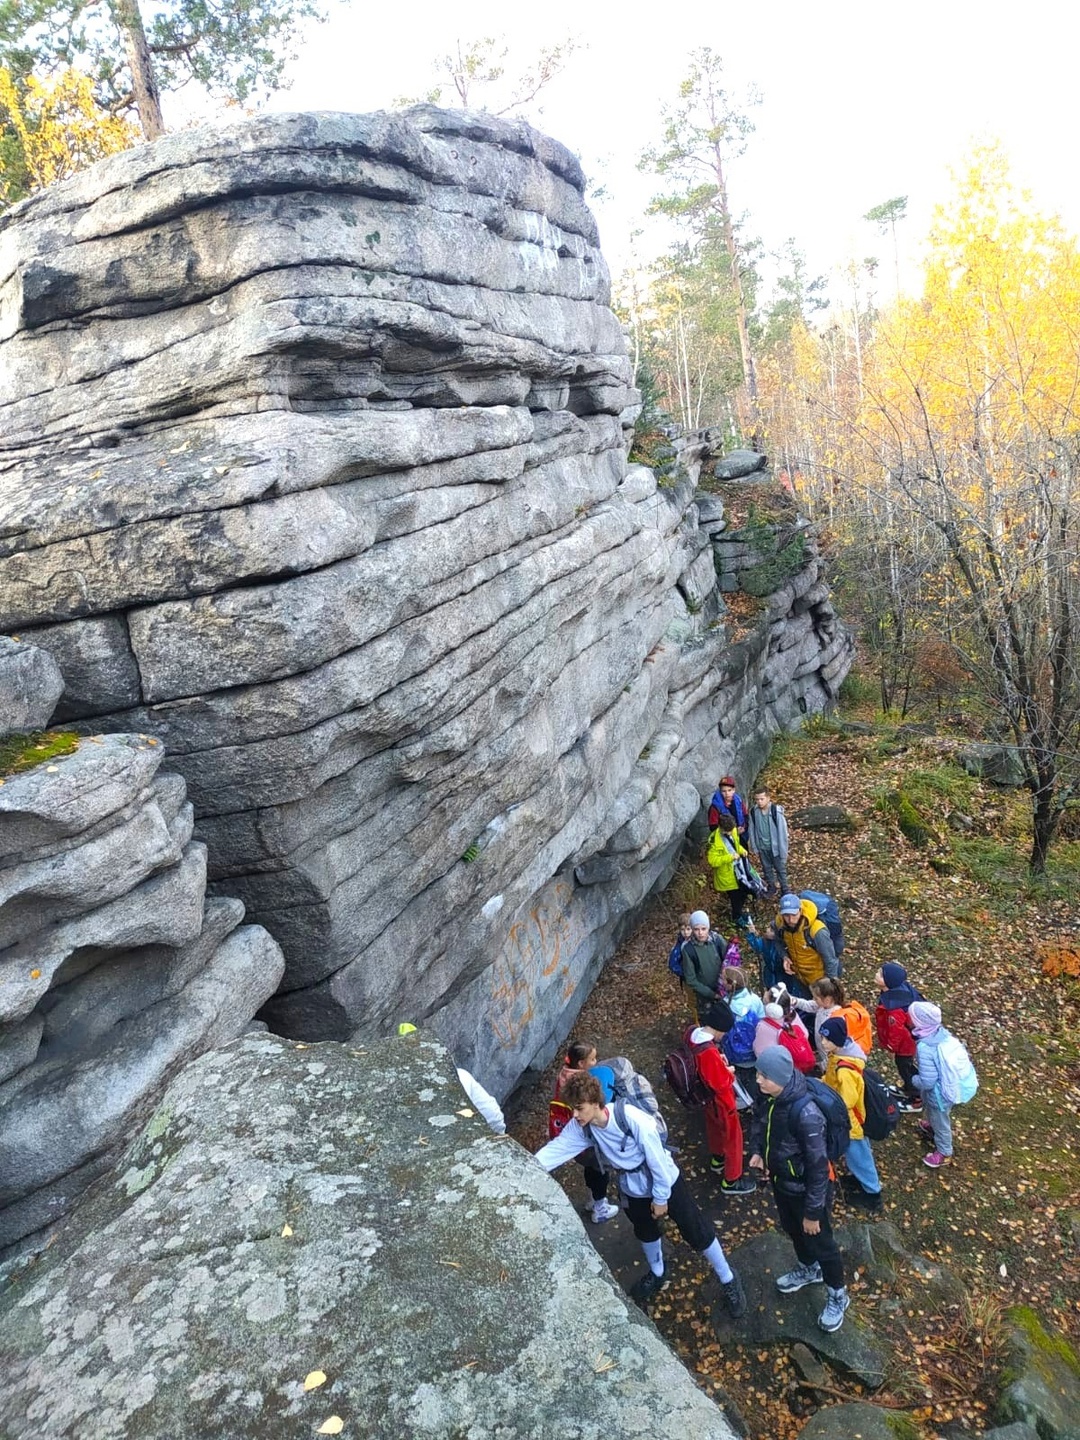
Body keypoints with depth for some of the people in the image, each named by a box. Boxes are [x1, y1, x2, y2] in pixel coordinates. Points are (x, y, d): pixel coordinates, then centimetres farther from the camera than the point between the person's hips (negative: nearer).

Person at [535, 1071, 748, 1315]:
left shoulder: (632, 1118, -37)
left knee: (697, 1233, 6)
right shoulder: (581, 1127, -21)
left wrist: (661, 1197, -15)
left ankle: (728, 1280, 29)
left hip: (665, 1181, -5)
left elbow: (656, 1158, -27)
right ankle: (657, 1273, 55)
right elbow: (555, 1149, -20)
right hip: (633, 1189, 5)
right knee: (645, 1232, 27)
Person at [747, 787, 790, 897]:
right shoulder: (753, 811, -12)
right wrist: (754, 848, 2)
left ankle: (785, 891, 32)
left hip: (775, 847, -4)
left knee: (780, 870, 14)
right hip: (762, 847, 4)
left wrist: (783, 851, -14)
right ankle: (772, 888, 43)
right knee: (767, 869, 22)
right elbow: (751, 830, -1)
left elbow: (782, 832, -17)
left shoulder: (776, 812, -24)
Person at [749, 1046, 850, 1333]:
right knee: (792, 1229, 30)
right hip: (781, 1181, 7)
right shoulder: (768, 1097, -15)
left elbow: (818, 1165, -29)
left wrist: (813, 1211, -19)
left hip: (807, 1188, -7)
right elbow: (759, 1123, 8)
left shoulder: (805, 1114, -38)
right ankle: (808, 1269, 58)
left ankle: (837, 1295, 42)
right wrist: (757, 1151, -10)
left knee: (820, 1241, 17)